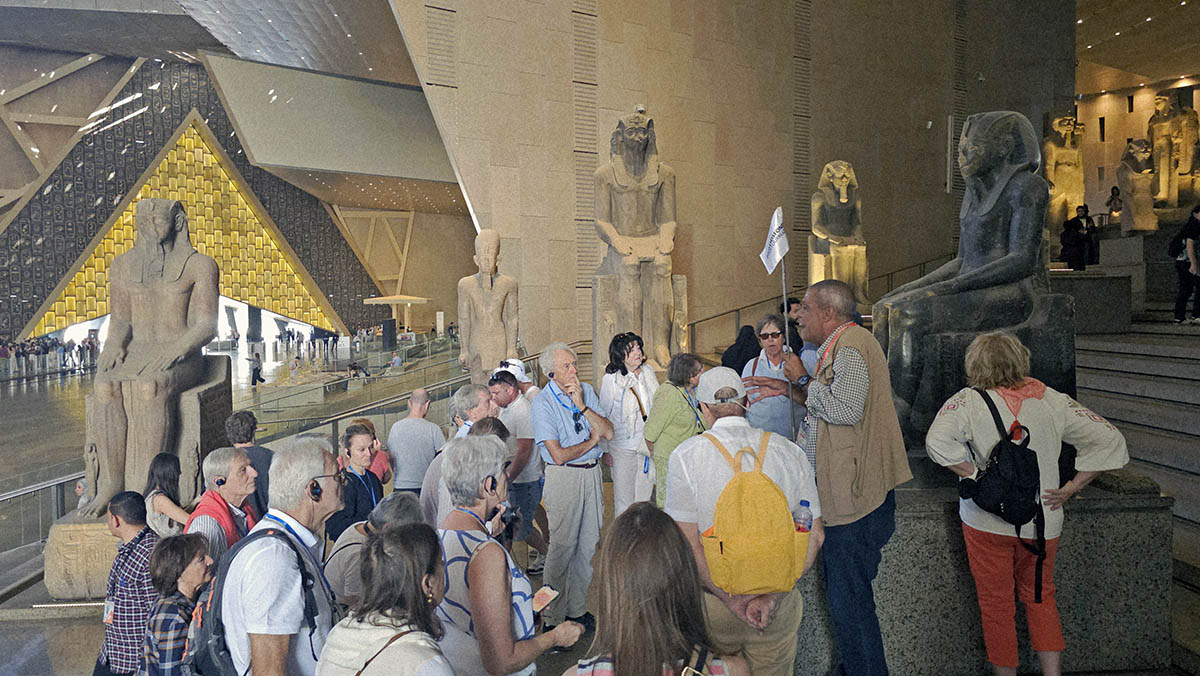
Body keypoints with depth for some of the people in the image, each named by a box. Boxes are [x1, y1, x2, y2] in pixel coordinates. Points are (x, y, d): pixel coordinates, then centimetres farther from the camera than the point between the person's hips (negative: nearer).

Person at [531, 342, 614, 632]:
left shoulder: (587, 390, 6)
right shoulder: (543, 402, -11)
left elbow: (608, 432, -2)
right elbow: (558, 455, -17)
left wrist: (582, 406, -13)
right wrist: (591, 441, -4)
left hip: (592, 474, 6)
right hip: (564, 478, -6)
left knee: (589, 544, 11)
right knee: (563, 546, 0)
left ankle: (577, 608, 27)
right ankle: (553, 616, 14)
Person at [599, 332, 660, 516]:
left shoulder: (648, 372, 2)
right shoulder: (611, 379, -11)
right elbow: (603, 414, -4)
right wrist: (606, 449, -3)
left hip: (650, 444, 4)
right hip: (624, 446, -4)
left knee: (644, 497, 13)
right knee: (624, 497, 4)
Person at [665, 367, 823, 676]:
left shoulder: (685, 456, -11)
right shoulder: (789, 451, -3)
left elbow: (688, 544, -15)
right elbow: (815, 536, -6)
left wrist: (732, 601, -13)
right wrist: (771, 595, -12)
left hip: (713, 604, -2)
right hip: (778, 607, 2)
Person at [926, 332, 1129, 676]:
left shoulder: (970, 401, -11)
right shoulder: (1052, 401, -2)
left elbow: (938, 441, -26)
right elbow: (1109, 441, -2)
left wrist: (975, 475, -15)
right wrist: (1070, 488, -1)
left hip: (988, 522, -3)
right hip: (1042, 521, 3)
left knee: (996, 603, 13)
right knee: (1041, 597, 23)